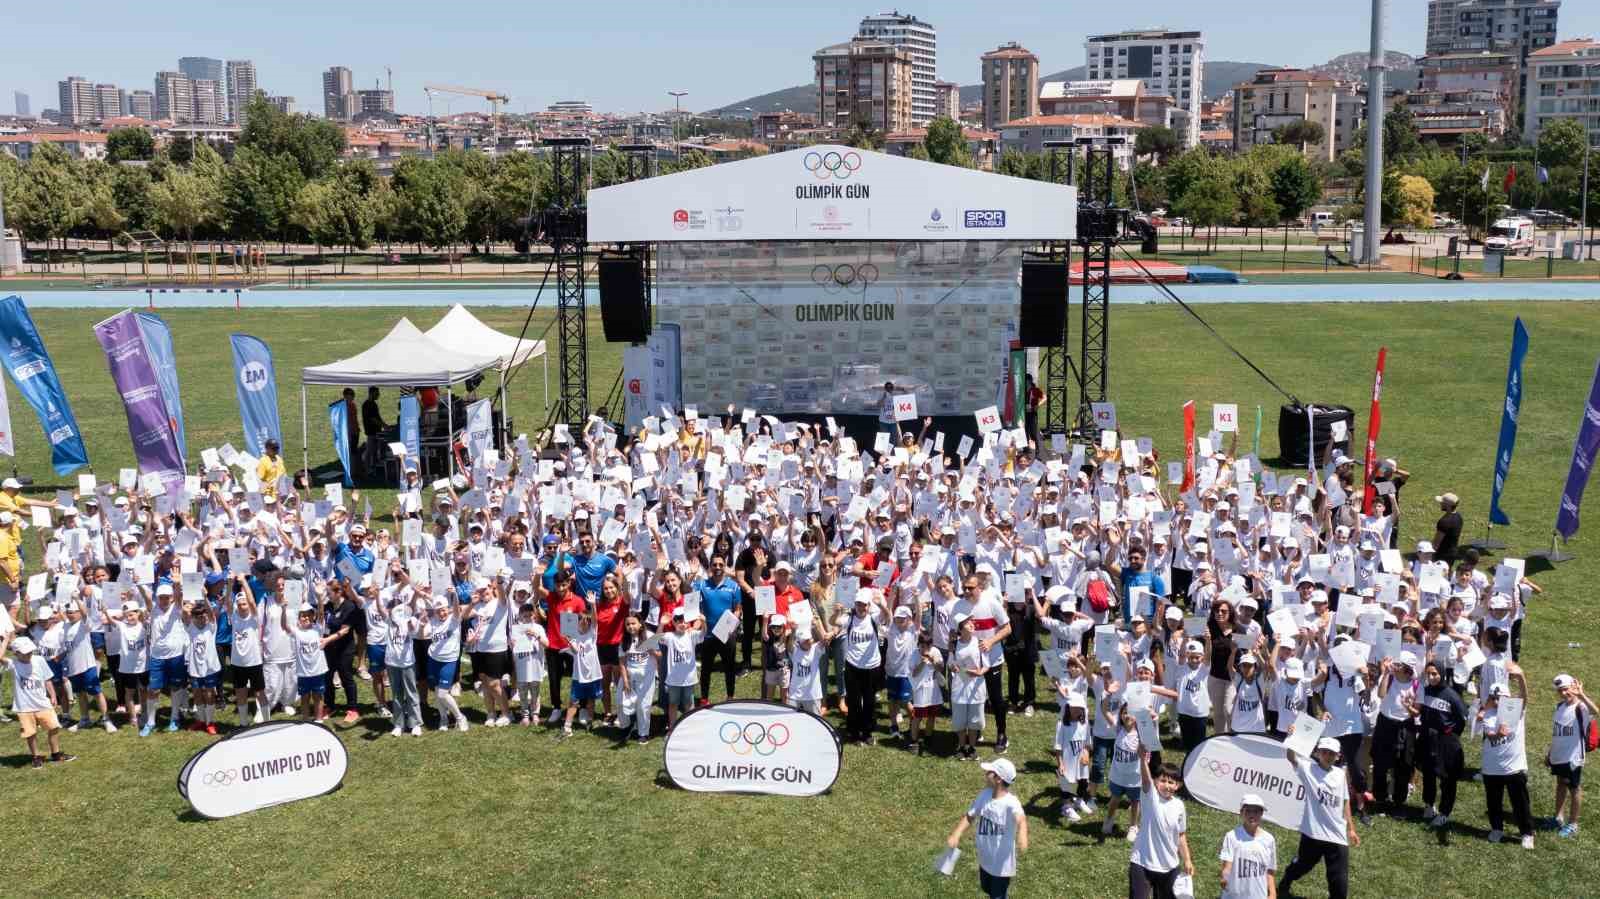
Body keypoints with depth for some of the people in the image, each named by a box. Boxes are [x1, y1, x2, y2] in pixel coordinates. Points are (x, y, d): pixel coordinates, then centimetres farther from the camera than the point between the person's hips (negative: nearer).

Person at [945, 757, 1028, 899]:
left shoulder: (1010, 802, -31)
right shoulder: (984, 795, -8)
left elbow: (1021, 819, -51)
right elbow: (969, 816, 3)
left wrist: (1022, 836, -72)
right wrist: (955, 835, -12)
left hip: (1002, 864, -7)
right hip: (985, 859, 7)